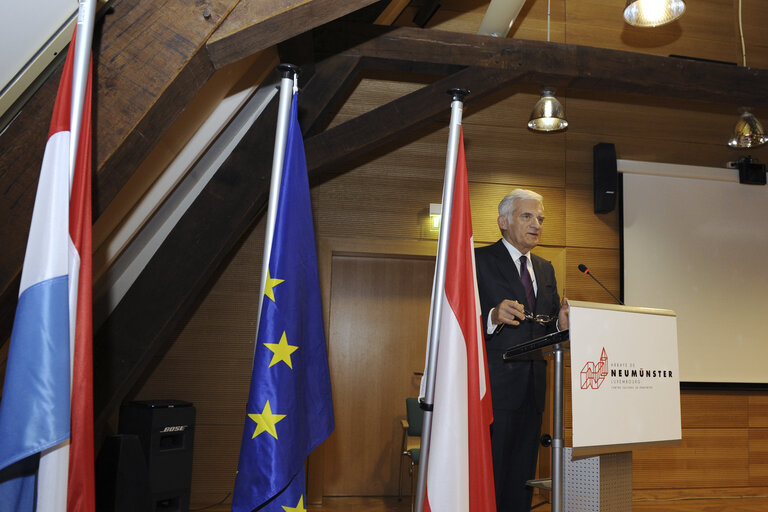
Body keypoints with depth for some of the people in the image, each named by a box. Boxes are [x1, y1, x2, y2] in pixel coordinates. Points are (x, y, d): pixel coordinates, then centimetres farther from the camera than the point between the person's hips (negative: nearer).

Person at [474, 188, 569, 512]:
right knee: (489, 478, -4)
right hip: (495, 387, -6)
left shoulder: (545, 269, 19)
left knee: (522, 479, 12)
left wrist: (561, 324, -5)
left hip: (532, 388, 7)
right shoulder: (479, 260, -3)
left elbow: (550, 327, 17)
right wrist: (493, 317, -28)